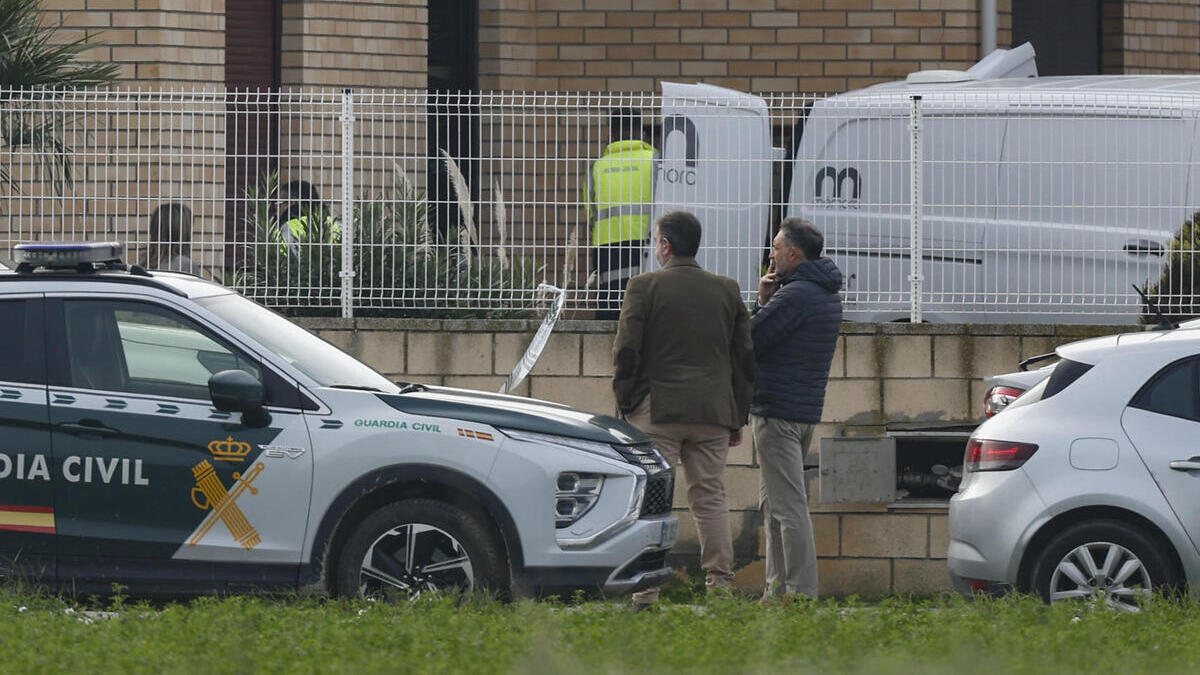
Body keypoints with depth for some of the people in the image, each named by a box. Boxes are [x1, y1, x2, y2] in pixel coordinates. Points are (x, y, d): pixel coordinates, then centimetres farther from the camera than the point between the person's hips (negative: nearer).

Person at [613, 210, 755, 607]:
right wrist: (738, 417, 16)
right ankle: (720, 584, 4)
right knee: (709, 497, 8)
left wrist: (626, 405, 4)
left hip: (658, 411, -4)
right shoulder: (727, 291, 9)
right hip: (713, 414, 4)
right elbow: (745, 358, 11)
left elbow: (625, 351, -6)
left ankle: (647, 589, -7)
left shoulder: (645, 287, -4)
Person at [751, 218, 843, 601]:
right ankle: (778, 589, 19)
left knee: (788, 505, -10)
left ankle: (801, 593, -13)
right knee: (773, 502, 17)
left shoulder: (794, 295, -17)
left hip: (777, 409, -10)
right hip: (806, 408, 10)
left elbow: (749, 342, -15)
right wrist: (767, 302, 3)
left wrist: (762, 302, 2)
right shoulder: (827, 296, 15)